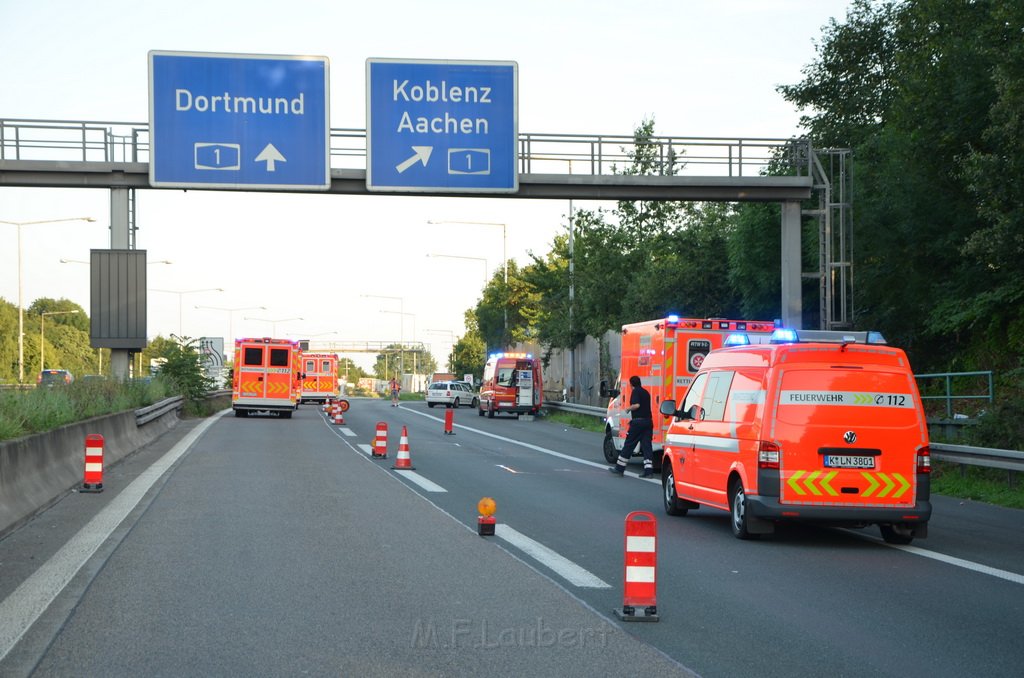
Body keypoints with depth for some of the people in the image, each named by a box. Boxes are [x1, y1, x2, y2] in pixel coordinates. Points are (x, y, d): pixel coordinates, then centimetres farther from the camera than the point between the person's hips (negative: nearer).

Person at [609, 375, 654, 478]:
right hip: (648, 421, 7)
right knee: (646, 445, 3)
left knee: (629, 445, 1)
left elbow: (636, 405, -19)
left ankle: (619, 468, 8)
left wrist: (628, 409, -3)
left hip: (638, 420, -7)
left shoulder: (635, 391, -7)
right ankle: (648, 470, -5)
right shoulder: (645, 392, 17)